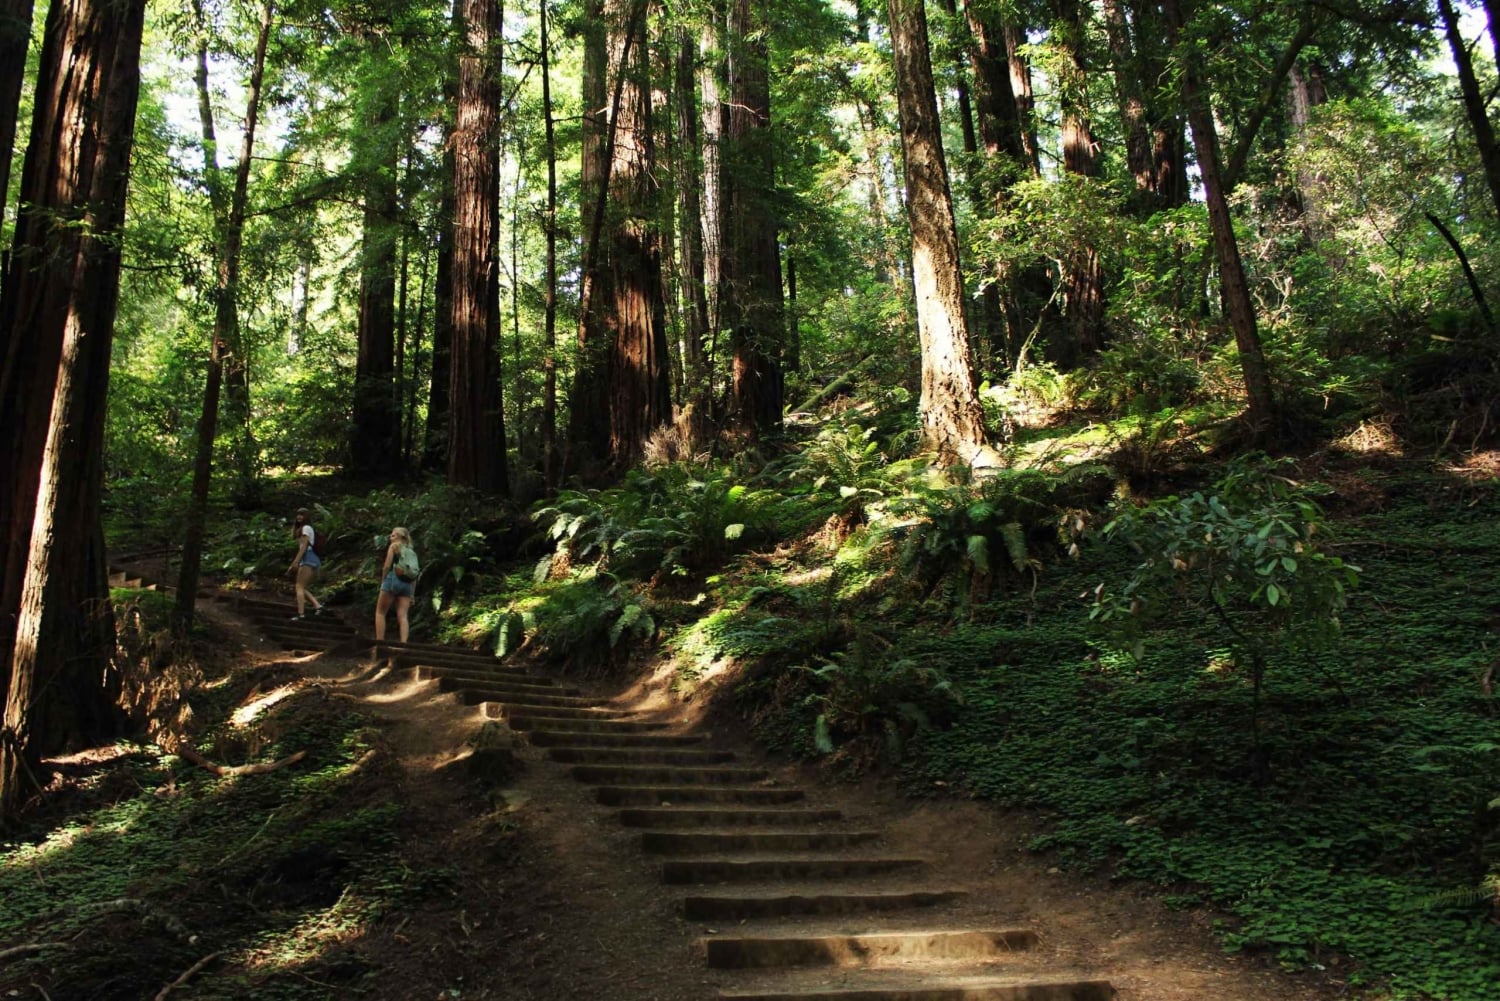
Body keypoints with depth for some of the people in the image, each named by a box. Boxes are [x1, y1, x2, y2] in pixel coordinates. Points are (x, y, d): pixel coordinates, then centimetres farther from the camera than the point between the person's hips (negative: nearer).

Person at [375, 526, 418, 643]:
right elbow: (414, 575, 16)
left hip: (393, 579, -5)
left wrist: (382, 581, 2)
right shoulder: (412, 552, 22)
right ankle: (403, 643, -20)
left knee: (380, 612, 5)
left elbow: (387, 566, -6)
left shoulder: (394, 546, 6)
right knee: (403, 616, -4)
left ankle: (379, 642, -4)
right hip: (407, 584, 5)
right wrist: (412, 594, 15)